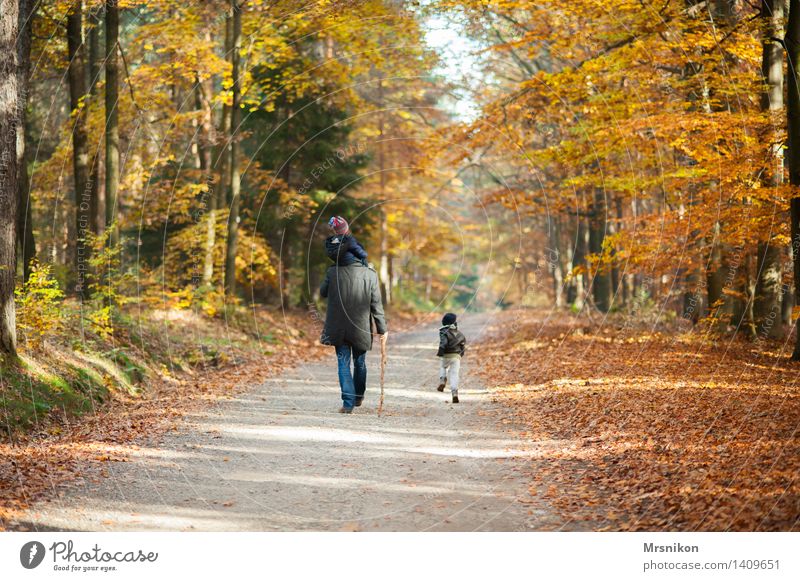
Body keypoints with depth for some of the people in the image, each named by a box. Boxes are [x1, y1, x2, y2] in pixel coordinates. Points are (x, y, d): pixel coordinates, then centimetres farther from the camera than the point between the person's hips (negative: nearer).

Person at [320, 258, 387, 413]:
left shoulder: (333, 271, -8)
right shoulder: (370, 274, -9)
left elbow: (323, 292, 7)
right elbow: (376, 304, -5)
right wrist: (382, 329, 2)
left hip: (339, 328, -1)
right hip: (361, 328, 1)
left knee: (343, 364, 4)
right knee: (360, 363, 18)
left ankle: (348, 402, -5)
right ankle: (358, 397, 33)